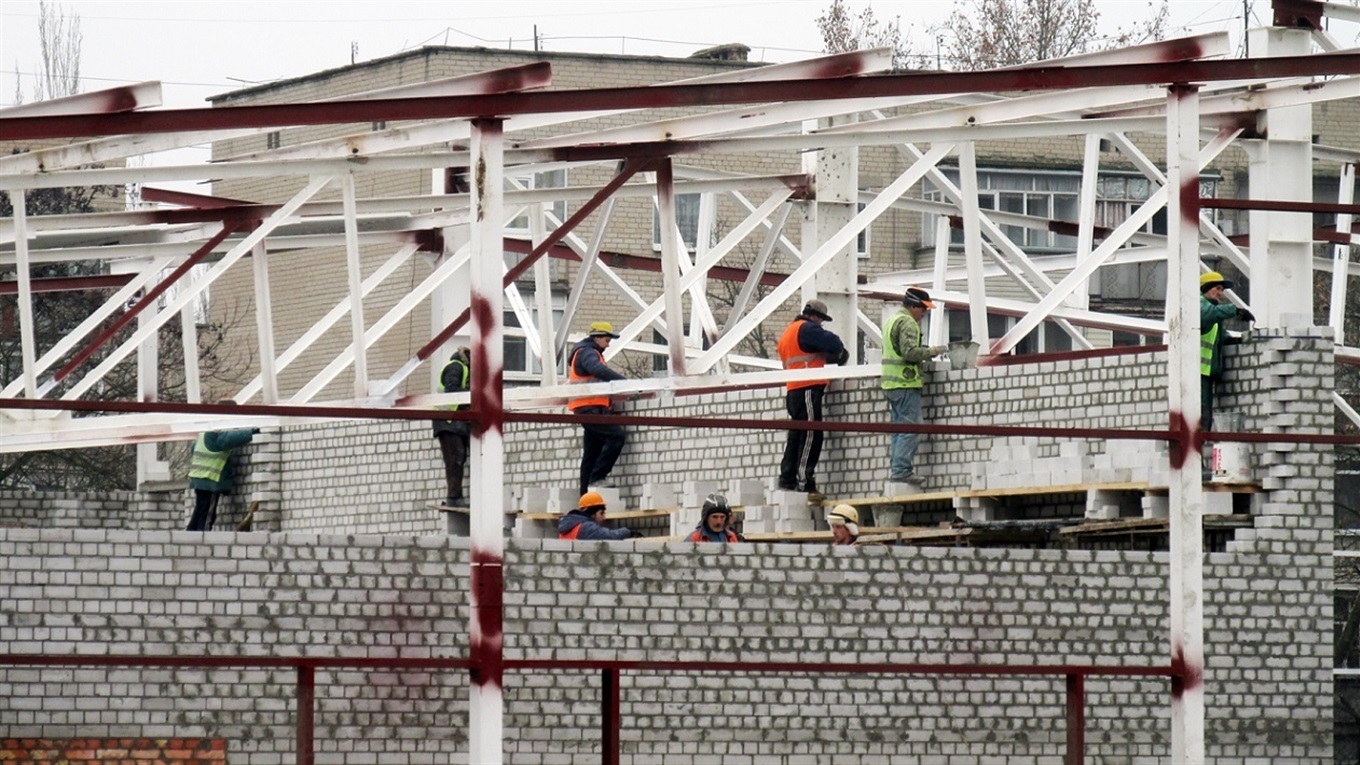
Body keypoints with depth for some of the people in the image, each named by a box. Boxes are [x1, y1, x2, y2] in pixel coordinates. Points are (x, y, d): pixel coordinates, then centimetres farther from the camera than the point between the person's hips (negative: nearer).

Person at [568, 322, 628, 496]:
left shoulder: (589, 353, 25)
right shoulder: (586, 353, -8)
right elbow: (599, 370, -27)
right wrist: (624, 381, -32)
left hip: (588, 409, 11)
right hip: (589, 407, -11)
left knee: (592, 452, 11)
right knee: (616, 435, -20)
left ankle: (586, 493, 11)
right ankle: (597, 477, -20)